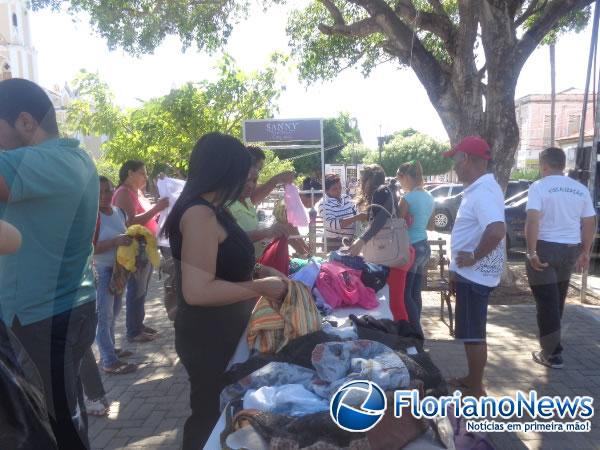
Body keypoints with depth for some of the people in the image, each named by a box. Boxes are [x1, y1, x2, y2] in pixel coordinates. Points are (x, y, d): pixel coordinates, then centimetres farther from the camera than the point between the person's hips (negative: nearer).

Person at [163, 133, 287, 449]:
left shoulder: (209, 209, 6)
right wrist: (261, 288, -23)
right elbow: (197, 290, -31)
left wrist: (254, 272, 4)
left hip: (221, 332, 10)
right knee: (210, 417, 11)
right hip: (209, 338, -10)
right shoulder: (200, 214, -25)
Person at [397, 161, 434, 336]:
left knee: (404, 293, 0)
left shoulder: (408, 198, -16)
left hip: (411, 248, -8)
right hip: (424, 246, 8)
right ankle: (415, 329, 24)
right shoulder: (428, 197, 8)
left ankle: (417, 332, 0)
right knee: (415, 292, 15)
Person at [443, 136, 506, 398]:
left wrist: (474, 258, -23)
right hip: (470, 274, 10)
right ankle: (472, 380, 34)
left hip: (475, 275, -10)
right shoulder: (478, 189, 12)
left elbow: (497, 231, -38)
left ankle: (476, 390, 17)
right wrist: (457, 271, 21)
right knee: (469, 332, 20)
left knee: (473, 334, 2)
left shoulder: (483, 191, -22)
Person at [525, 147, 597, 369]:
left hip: (545, 248, -6)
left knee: (546, 301, 0)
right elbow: (589, 223, 8)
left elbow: (532, 220, -22)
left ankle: (552, 353, 2)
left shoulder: (539, 187, -11)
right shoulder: (581, 189, 7)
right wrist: (585, 252, 15)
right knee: (557, 299, 20)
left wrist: (532, 252, -20)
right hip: (570, 249, 6)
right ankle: (551, 343, 35)